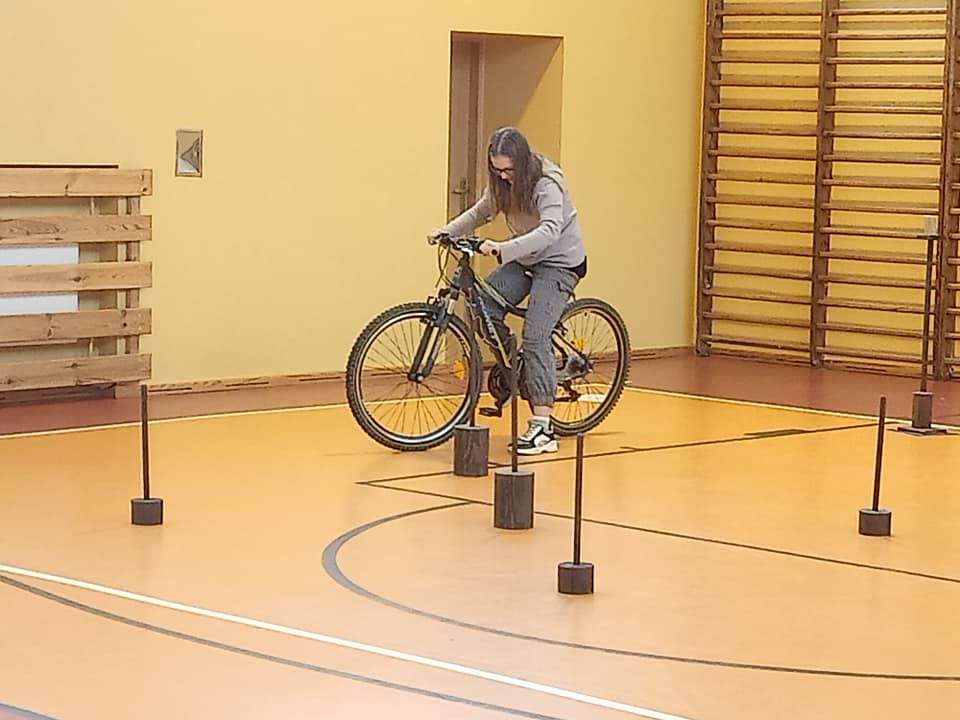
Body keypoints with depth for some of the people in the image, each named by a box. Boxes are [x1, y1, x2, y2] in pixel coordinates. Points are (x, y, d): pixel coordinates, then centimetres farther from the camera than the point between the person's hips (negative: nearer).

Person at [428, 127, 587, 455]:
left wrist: (503, 249, -53)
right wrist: (446, 230, -10)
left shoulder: (547, 184, -27)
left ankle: (542, 429, -17)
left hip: (559, 261, -7)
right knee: (484, 308, -13)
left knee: (535, 337, -18)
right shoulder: (502, 183, -6)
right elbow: (481, 212, 7)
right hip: (524, 257, 7)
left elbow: (549, 232, -41)